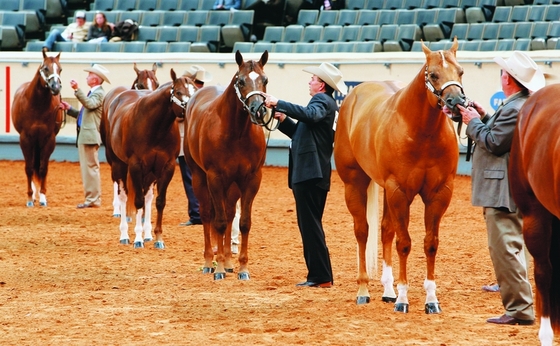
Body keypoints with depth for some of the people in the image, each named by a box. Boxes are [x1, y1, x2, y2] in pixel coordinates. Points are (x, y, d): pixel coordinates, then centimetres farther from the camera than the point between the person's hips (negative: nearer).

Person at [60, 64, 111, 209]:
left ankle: (93, 199, -6)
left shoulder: (99, 93, -9)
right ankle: (91, 198, 18)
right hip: (84, 136, 10)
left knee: (91, 167, -8)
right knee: (87, 168, 13)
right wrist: (69, 108, 15)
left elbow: (90, 104, -29)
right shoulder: (92, 93, 21)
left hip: (90, 135, -10)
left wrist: (77, 90, -35)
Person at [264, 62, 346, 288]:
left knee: (310, 225, -9)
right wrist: (283, 119, 11)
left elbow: (310, 115, -32)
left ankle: (322, 277, -9)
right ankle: (317, 275, 16)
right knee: (310, 226, 14)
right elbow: (301, 132, 25)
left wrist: (279, 104, -30)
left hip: (310, 173, -11)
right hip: (312, 172, 11)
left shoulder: (322, 101, -9)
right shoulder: (323, 102, 23)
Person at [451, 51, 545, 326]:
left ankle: (520, 310, -9)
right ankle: (518, 305, 23)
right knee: (510, 249, 17)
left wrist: (473, 122, -6)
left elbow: (493, 143, -19)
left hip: (502, 190, -12)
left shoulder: (515, 109, -20)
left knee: (505, 248, -10)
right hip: (512, 188, 12)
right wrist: (484, 117, 10)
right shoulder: (521, 105, 15)